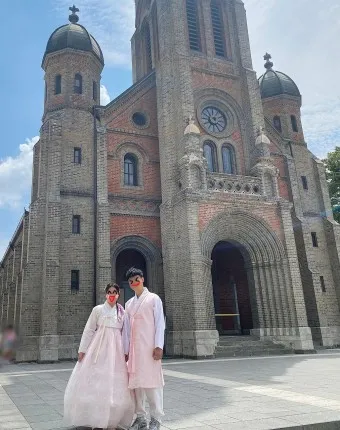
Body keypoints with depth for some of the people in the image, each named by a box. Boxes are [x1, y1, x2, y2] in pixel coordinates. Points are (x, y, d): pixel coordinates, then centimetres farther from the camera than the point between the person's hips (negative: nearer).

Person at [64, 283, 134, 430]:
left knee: (114, 385, 2)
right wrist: (82, 350, -3)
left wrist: (126, 352, 8)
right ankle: (94, 418, 13)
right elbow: (88, 331, 1)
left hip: (116, 351, 3)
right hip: (98, 349, -2)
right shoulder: (98, 309, 1)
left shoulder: (122, 312, 9)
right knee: (95, 383, -1)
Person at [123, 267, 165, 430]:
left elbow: (160, 323, -4)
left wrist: (159, 346, -13)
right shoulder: (129, 303, 16)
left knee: (152, 380, -5)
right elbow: (127, 327, 15)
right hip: (134, 347, 5)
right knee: (136, 381, 6)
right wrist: (126, 350, 10)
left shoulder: (153, 299, 2)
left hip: (149, 346, -5)